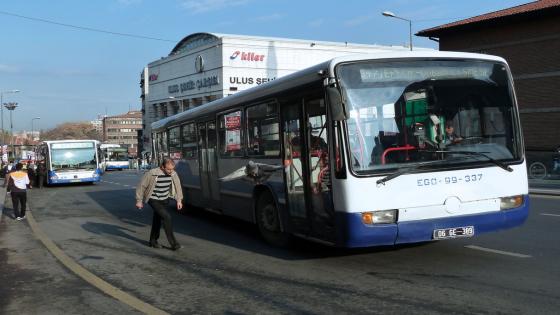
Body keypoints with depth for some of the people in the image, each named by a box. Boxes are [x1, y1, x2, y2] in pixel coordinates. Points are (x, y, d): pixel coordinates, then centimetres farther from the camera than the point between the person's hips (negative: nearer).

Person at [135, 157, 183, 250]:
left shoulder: (173, 174, -10)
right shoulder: (152, 174, -25)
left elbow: (177, 186, 7)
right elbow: (141, 186, -13)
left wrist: (179, 200, 7)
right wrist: (139, 201, -6)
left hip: (165, 200, 5)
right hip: (154, 200, -5)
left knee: (158, 220, 15)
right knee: (166, 217, -19)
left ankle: (153, 241, 33)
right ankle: (173, 243, -14)